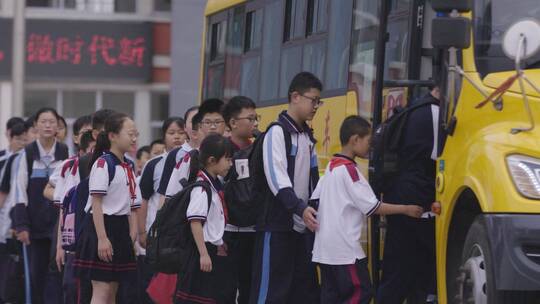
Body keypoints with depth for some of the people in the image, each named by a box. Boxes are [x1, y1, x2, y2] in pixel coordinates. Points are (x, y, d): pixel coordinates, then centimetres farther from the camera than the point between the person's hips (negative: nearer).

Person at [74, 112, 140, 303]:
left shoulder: (127, 167, 14)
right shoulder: (103, 164, -12)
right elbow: (96, 203, -17)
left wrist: (132, 234, 11)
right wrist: (102, 238, -22)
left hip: (121, 229, 9)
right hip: (103, 227, -9)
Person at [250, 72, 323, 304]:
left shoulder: (307, 136, 17)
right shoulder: (277, 132, -8)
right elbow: (277, 179, -19)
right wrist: (300, 208, -29)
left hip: (302, 228, 8)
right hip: (277, 226, -8)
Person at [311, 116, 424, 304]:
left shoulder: (331, 167, 13)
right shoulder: (349, 170, -14)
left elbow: (315, 199, 17)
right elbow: (372, 207, -16)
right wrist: (406, 209, -11)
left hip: (325, 247, 9)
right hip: (344, 249, -9)